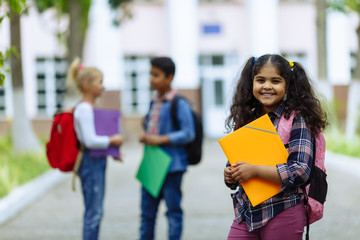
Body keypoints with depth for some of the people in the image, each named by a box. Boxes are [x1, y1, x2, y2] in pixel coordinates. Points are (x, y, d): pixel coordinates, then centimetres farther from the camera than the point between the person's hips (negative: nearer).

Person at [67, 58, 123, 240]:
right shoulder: (84, 109, -16)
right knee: (93, 212, -6)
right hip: (91, 162, -10)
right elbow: (90, 140, -24)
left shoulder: (89, 108, 14)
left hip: (97, 162, 10)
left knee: (95, 211, 14)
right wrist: (111, 140, -11)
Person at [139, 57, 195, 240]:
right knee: (147, 210, 12)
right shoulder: (154, 103, 12)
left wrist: (161, 139, -18)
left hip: (171, 165, -7)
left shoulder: (179, 104, -10)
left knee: (173, 210, 1)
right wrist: (145, 137, 2)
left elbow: (189, 133, -15)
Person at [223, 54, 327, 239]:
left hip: (282, 213, -4)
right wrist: (229, 175, -6)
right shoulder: (245, 119, 11)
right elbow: (234, 163, 18)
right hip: (246, 213, 5)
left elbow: (301, 171, -15)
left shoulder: (297, 119, -5)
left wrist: (255, 170, -21)